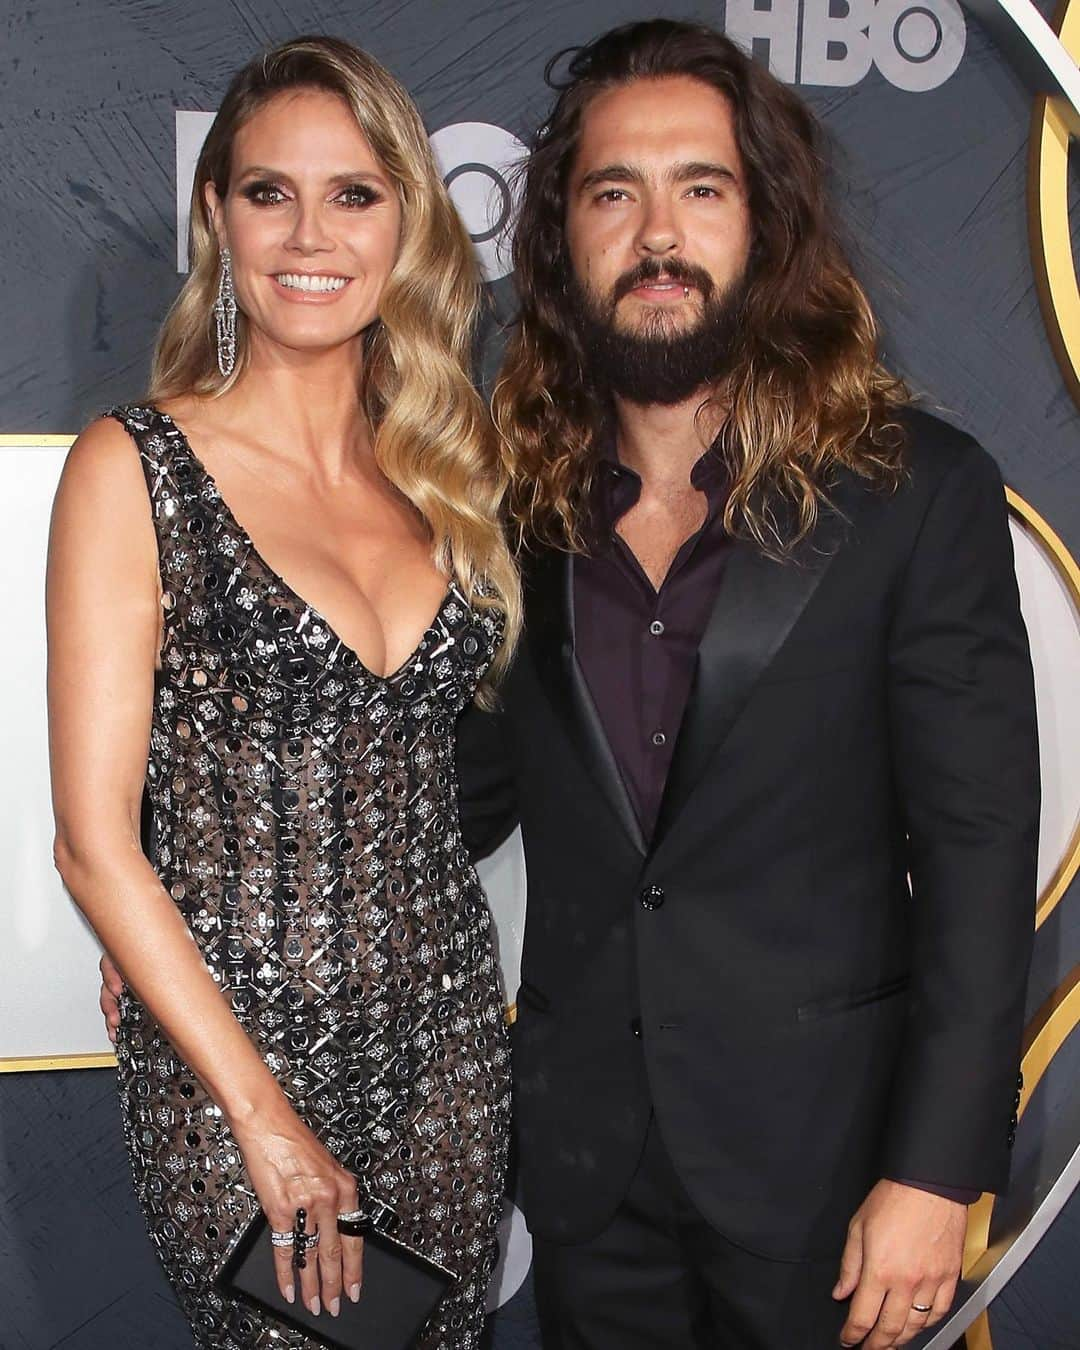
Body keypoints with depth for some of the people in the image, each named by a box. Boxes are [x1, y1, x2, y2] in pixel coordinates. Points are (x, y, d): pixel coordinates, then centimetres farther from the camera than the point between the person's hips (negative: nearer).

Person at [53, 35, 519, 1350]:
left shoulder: (442, 469, 5)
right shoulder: (135, 467, -10)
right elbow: (97, 843, -12)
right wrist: (267, 1119, -13)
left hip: (448, 1035, 5)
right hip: (231, 1046, -4)